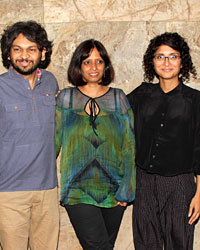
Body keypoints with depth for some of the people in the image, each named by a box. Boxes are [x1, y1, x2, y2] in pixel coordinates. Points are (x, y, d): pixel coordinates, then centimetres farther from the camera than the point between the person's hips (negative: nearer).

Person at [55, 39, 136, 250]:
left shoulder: (118, 98, 6)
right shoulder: (65, 98, 4)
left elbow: (129, 145, 4)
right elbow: (54, 141, 6)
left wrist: (125, 187, -3)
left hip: (113, 192, 2)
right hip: (78, 191, -2)